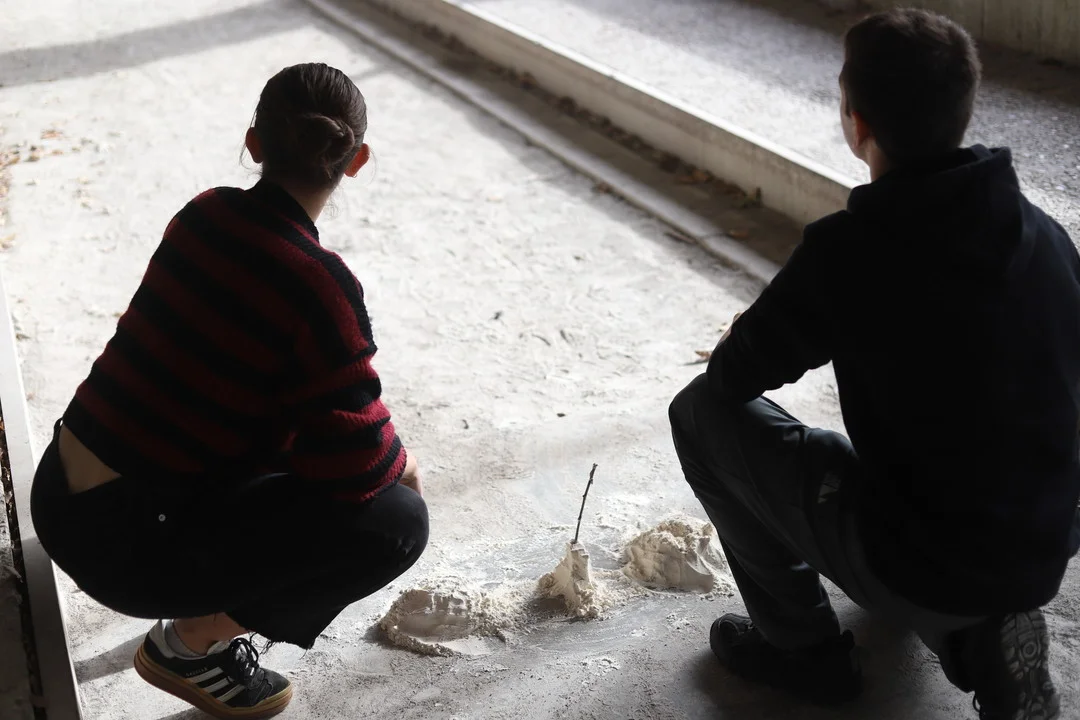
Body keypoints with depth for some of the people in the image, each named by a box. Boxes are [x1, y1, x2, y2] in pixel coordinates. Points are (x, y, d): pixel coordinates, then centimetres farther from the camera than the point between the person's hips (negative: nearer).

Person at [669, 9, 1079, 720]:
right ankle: (977, 635, 19)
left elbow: (735, 374, -7)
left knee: (702, 411, 4)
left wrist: (767, 341, 17)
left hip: (923, 570, -7)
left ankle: (801, 645, 15)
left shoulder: (850, 248, -21)